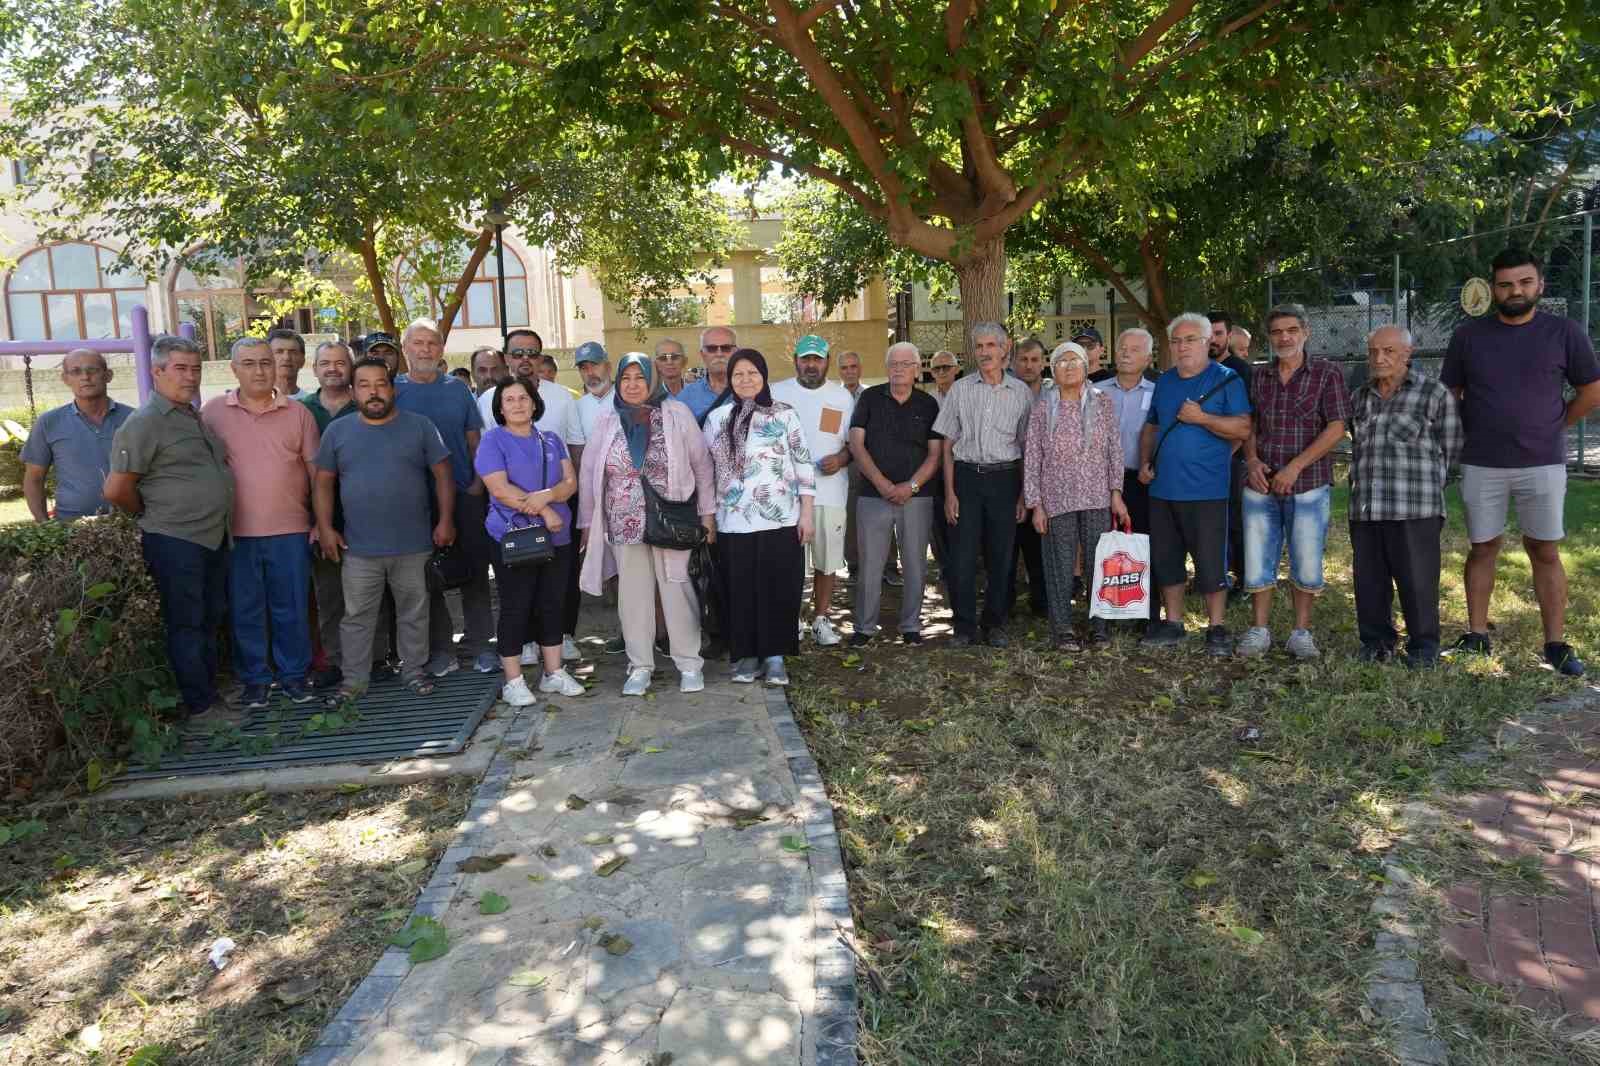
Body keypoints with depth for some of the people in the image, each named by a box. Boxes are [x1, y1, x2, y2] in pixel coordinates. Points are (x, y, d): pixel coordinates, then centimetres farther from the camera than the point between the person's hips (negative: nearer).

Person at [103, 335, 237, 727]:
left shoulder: (197, 416, 11)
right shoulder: (144, 423, -13)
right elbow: (116, 489, -15)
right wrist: (154, 515, 1)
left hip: (213, 538, 8)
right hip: (175, 543, -8)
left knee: (209, 620, 16)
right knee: (186, 625, 2)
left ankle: (208, 692, 28)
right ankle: (200, 707, 11)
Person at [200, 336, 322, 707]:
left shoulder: (298, 413, 4)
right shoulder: (212, 412, 3)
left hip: (291, 530, 0)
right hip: (235, 532, 0)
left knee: (292, 608, 7)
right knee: (245, 610, 8)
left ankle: (294, 676, 21)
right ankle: (254, 680, 20)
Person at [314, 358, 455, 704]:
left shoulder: (420, 426, 1)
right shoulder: (337, 430, 4)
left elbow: (443, 473, 1)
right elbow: (324, 482, 7)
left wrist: (446, 520, -5)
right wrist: (325, 528, 0)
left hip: (413, 545, -1)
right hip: (359, 547, 1)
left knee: (414, 612, 10)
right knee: (356, 617, 8)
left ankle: (414, 669, 24)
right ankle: (353, 679, 20)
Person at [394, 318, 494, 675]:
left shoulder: (457, 388, 8)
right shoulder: (393, 390, 3)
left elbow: (474, 438, 9)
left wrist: (478, 482, -2)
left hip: (465, 495, 1)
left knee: (475, 569, 4)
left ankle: (478, 643, 15)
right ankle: (440, 648, 16)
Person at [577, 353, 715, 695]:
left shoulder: (676, 413, -2)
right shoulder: (607, 421, 5)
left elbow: (701, 464, 2)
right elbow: (589, 472, 8)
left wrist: (707, 512, 0)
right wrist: (587, 522, 6)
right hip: (624, 525, 2)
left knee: (676, 589, 0)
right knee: (633, 593, 6)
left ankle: (689, 663, 13)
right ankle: (640, 666, 17)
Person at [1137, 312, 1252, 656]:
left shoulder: (1226, 379, -3)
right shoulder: (1164, 382, 14)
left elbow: (1243, 428, -11)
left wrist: (1202, 418, -19)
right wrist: (1145, 462, 7)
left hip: (1206, 489, -6)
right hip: (1163, 487, 6)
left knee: (1211, 562, -1)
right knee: (1165, 559, 11)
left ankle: (1216, 628, 12)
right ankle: (1173, 623, 23)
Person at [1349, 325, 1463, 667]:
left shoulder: (1435, 394, 0)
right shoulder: (1359, 398, 14)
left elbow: (1450, 450, 3)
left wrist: (1422, 487, 6)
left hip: (1414, 510, -4)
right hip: (1364, 508, 5)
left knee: (1417, 580, -1)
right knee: (1369, 579, 7)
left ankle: (1424, 646, 12)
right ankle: (1376, 641, 20)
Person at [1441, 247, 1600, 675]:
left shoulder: (1564, 332, 0)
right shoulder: (1468, 335, 3)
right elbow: (1448, 395, 11)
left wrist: (1551, 427, 9)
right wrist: (1475, 432, 7)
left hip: (1543, 464, -1)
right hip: (1481, 466, 1)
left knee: (1545, 553, 3)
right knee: (1483, 549, 8)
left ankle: (1556, 644, 9)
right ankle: (1476, 635, 16)